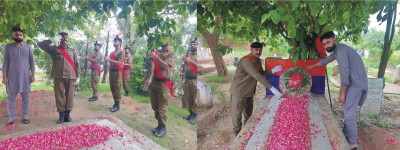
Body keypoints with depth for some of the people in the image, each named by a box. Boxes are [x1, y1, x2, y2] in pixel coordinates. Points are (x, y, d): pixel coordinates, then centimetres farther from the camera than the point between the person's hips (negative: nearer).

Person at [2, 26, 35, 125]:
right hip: (12, 76, -1)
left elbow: (31, 62, 6)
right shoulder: (8, 47, 5)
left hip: (25, 76, 1)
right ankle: (11, 117, 4)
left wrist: (32, 75, -2)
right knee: (11, 96, 0)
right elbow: (5, 62, 2)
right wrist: (4, 76, -5)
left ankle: (25, 116, 9)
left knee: (25, 96, 3)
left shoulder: (28, 47, 7)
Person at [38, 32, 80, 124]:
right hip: (59, 77, -1)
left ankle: (67, 114, 13)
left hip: (71, 77, 1)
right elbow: (40, 44, 3)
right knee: (59, 96, 2)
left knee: (69, 96, 3)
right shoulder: (54, 49, 9)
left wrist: (77, 76, 3)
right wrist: (52, 40, -8)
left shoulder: (72, 51, 14)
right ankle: (61, 115, 11)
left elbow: (76, 64, 11)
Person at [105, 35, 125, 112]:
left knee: (117, 89, -5)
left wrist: (109, 59, -19)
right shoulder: (112, 52, 19)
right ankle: (115, 103, 21)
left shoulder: (121, 52, -7)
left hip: (117, 72, -9)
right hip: (112, 71, 9)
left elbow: (119, 63, -17)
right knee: (112, 88, 11)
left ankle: (117, 105, 1)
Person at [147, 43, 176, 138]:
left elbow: (166, 66, -19)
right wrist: (150, 78, -5)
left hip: (164, 84, -7)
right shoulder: (158, 52, 12)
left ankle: (163, 128, 8)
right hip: (154, 82, 7)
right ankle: (159, 125, 26)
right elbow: (154, 66, 6)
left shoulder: (171, 54, -6)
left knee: (162, 107, -3)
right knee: (155, 106, 13)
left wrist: (156, 57, -26)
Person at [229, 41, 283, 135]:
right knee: (237, 114, 3)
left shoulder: (258, 61, 4)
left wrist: (272, 71, -7)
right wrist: (272, 88, -37)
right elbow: (257, 76, -34)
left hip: (249, 92, 9)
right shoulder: (246, 61, -27)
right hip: (239, 92, -9)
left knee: (249, 114, 21)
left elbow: (262, 73, 13)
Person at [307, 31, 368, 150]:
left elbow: (344, 73, -21)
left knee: (349, 113, -12)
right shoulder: (337, 50, 15)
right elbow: (326, 60, 33)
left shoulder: (341, 50, -17)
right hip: (354, 82, 10)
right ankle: (346, 133, 26)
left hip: (356, 83, -10)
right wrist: (312, 66, 45)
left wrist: (342, 93, -17)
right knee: (347, 110, 16)